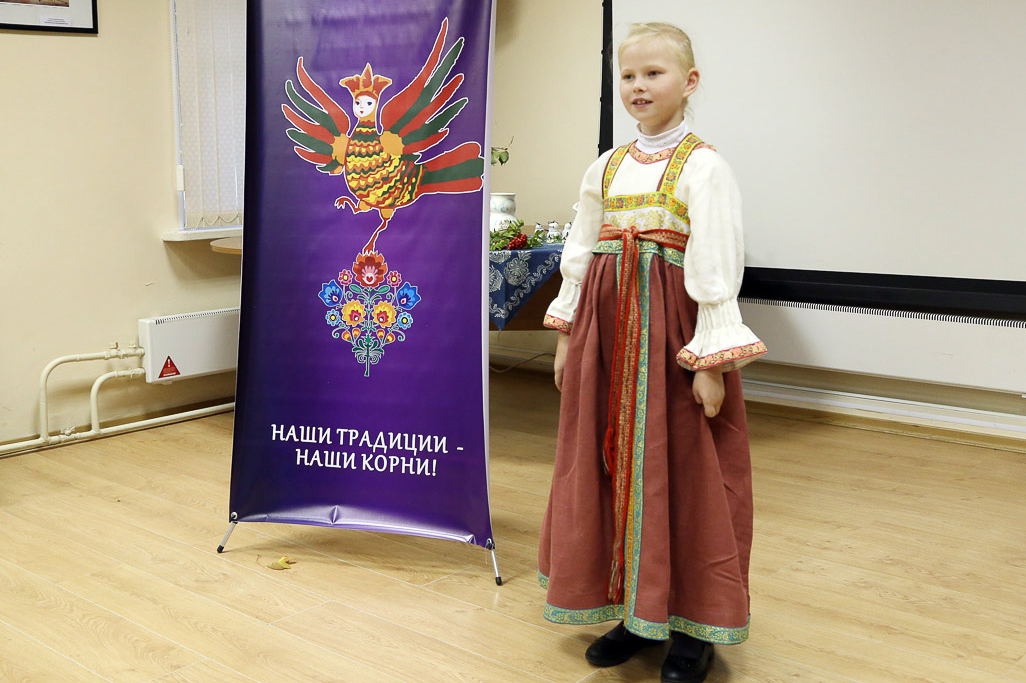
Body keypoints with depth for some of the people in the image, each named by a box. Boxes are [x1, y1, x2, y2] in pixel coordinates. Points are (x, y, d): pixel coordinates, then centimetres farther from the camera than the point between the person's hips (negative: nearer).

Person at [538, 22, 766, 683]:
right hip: (606, 327, 6)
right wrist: (567, 336, 11)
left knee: (681, 473, 2)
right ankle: (636, 613, 27)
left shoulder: (703, 167, -7)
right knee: (610, 465, 11)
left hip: (672, 330, -6)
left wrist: (711, 362, -17)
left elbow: (716, 267, -13)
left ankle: (694, 627, 18)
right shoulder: (605, 168, 10)